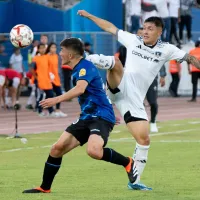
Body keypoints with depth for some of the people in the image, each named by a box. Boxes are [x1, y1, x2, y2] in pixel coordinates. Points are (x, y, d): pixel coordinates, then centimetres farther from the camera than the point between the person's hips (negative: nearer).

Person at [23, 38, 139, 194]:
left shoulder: (86, 67, -14)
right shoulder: (78, 69, 15)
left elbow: (80, 89, -34)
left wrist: (57, 99, -40)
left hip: (101, 116, -9)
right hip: (87, 117, 9)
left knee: (93, 151, -34)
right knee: (57, 148, 1)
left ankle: (127, 163, -10)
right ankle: (45, 188, 14)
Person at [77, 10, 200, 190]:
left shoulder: (166, 50, 5)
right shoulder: (133, 40, 7)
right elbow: (110, 28, 16)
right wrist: (89, 15, 19)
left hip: (134, 99, 1)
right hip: (121, 86, -1)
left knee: (144, 139, -4)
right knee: (115, 61, -29)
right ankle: (94, 60, -60)